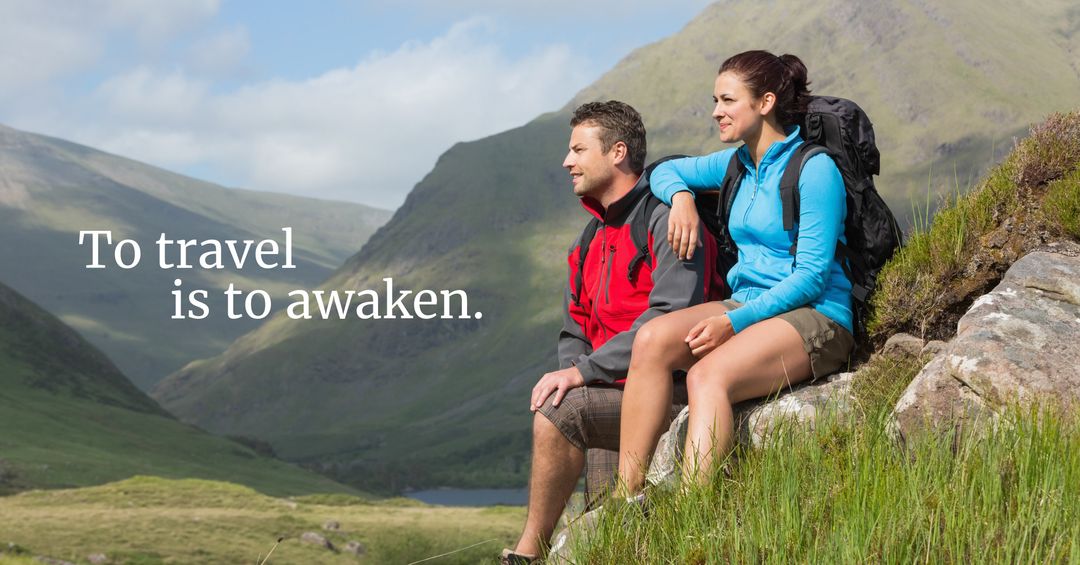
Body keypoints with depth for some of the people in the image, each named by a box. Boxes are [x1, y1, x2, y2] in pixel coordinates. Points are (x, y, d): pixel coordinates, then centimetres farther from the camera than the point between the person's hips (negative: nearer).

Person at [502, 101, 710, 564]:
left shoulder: (665, 217, -8)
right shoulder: (589, 244, 21)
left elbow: (670, 316, -20)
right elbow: (574, 332, 23)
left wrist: (585, 370, -21)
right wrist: (568, 373, -2)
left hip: (672, 391, -8)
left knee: (557, 414, -23)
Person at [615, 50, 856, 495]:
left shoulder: (814, 169, -10)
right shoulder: (739, 163, 14)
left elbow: (812, 275, -15)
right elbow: (666, 170, 30)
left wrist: (734, 322, -21)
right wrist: (681, 196, 5)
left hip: (814, 317, -7)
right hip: (746, 306, 7)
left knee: (708, 375, -34)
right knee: (651, 338, -21)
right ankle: (626, 498, -25)